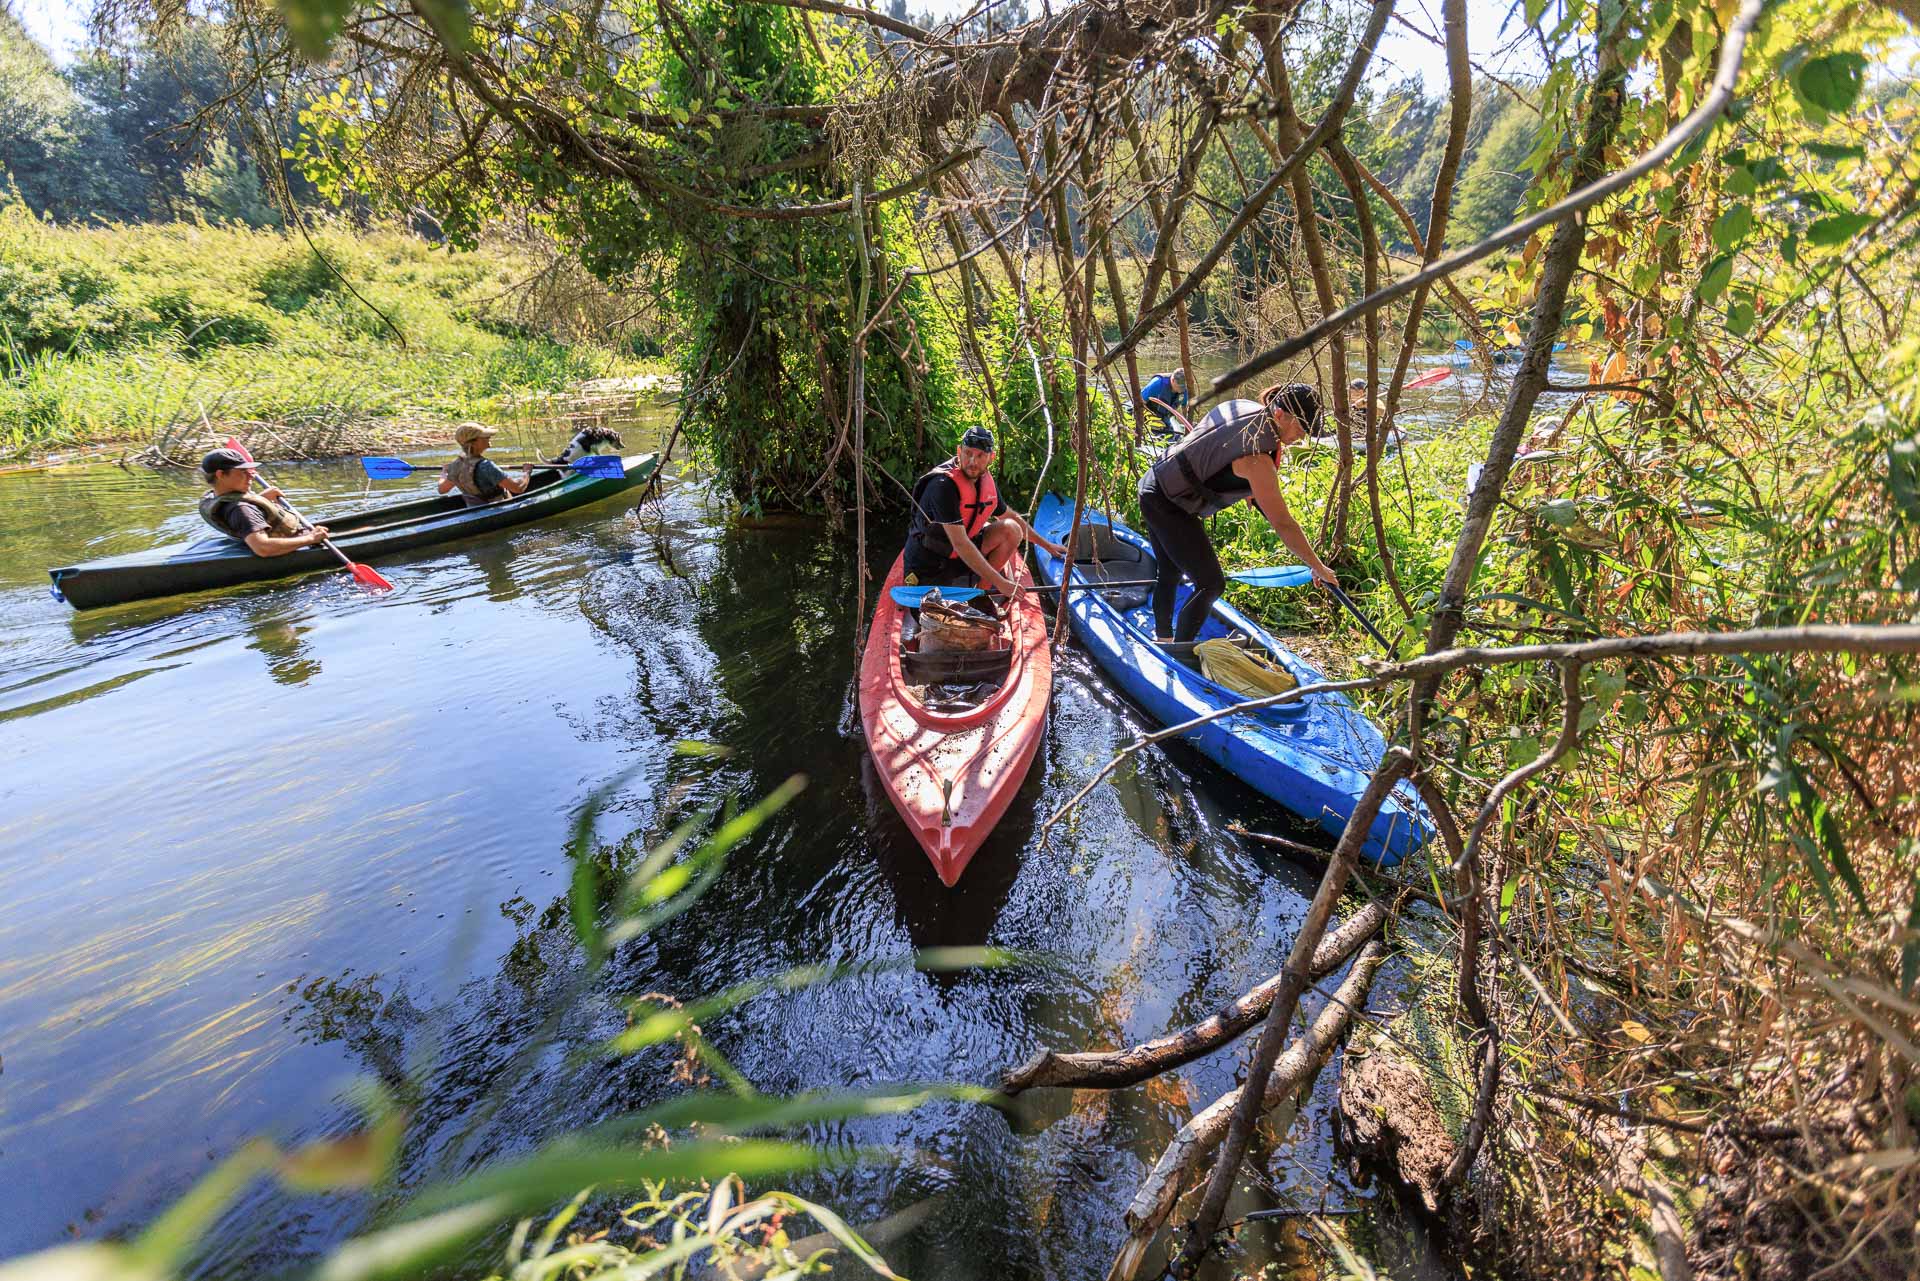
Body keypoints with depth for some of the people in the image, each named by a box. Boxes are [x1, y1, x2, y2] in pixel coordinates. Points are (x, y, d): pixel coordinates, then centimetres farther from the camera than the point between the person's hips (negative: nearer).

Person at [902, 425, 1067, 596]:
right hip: (927, 568, -6)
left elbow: (1012, 517, 18)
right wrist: (1000, 582, -33)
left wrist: (1046, 545, 21)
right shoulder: (943, 485, -27)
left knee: (1011, 529, -8)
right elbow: (960, 544, -31)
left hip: (959, 556, 7)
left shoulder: (986, 481, -2)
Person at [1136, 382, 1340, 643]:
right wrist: (1318, 568, -17)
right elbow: (1283, 523, -25)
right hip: (1169, 506, -10)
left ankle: (1163, 639, 40)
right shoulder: (1257, 459, -25)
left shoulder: (1246, 407, 1)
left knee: (1169, 573, 23)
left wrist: (1247, 489, 25)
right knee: (1211, 584, -8)